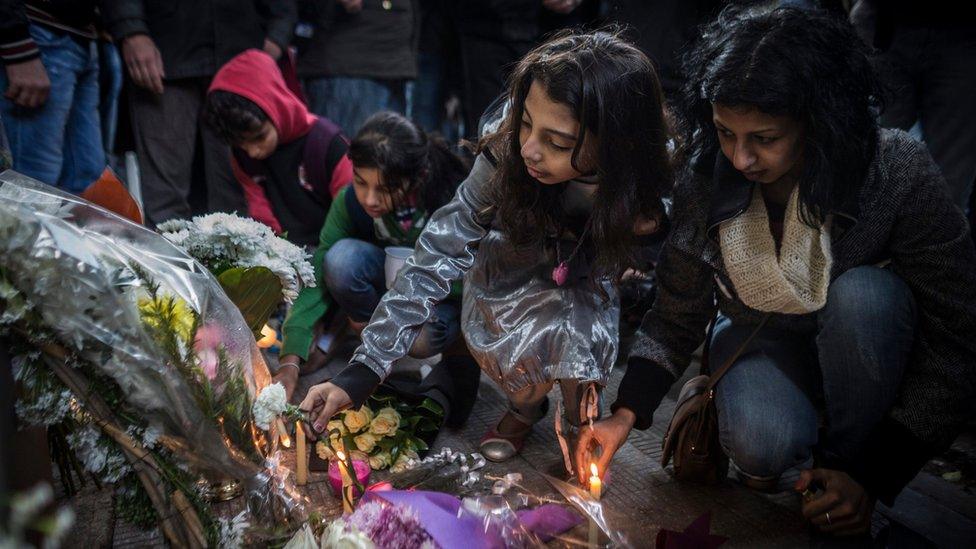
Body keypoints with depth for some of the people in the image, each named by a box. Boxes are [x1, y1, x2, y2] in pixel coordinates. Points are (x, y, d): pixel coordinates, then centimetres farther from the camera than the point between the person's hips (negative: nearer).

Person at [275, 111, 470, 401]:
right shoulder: (350, 201, -23)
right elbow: (319, 275, -24)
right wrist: (291, 360, -33)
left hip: (445, 298, -2)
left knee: (422, 338, -35)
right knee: (342, 258, -29)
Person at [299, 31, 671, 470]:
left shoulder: (652, 191, -32)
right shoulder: (507, 158, -33)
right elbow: (434, 262, -31)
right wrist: (359, 373, -36)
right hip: (515, 280, 0)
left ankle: (578, 417, 3)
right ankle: (526, 405, 9)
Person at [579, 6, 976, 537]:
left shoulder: (898, 174, -29)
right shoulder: (705, 182, -20)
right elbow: (674, 317, -8)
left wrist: (870, 473, -26)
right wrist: (626, 412, -23)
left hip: (871, 347, 0)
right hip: (759, 336, 0)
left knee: (861, 291, -35)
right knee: (761, 446, -32)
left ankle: (848, 450, -10)